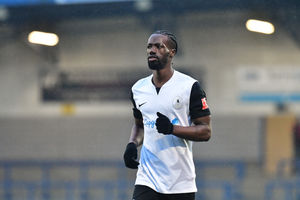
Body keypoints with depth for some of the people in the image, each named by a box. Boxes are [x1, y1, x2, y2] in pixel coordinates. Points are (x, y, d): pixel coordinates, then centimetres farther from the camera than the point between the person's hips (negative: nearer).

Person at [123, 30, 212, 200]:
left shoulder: (190, 86, -4)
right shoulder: (138, 89, 10)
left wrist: (172, 128, -20)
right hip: (147, 179, 3)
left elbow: (205, 131, -5)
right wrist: (132, 144, 5)